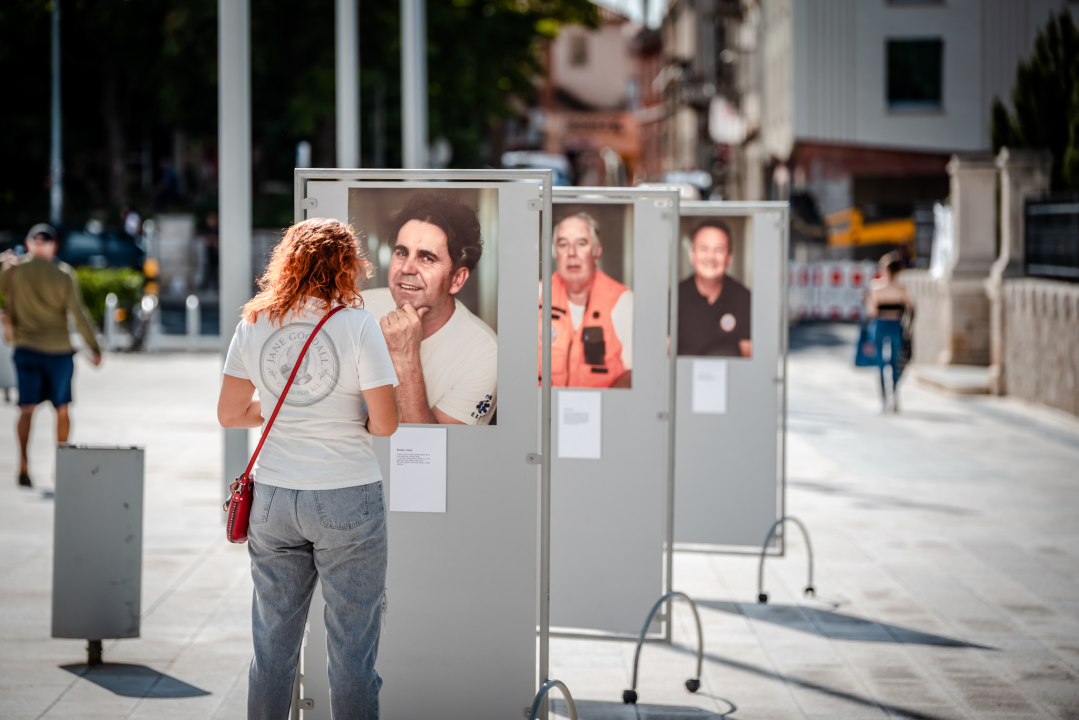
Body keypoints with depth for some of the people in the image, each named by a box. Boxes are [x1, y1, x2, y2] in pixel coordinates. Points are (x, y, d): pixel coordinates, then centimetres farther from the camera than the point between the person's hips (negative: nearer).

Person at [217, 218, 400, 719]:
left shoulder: (254, 325, 2)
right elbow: (385, 423, -12)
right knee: (351, 647, 4)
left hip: (273, 497, 4)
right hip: (347, 498, -4)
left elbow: (229, 414, 7)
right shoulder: (357, 325, -10)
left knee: (272, 644, 13)